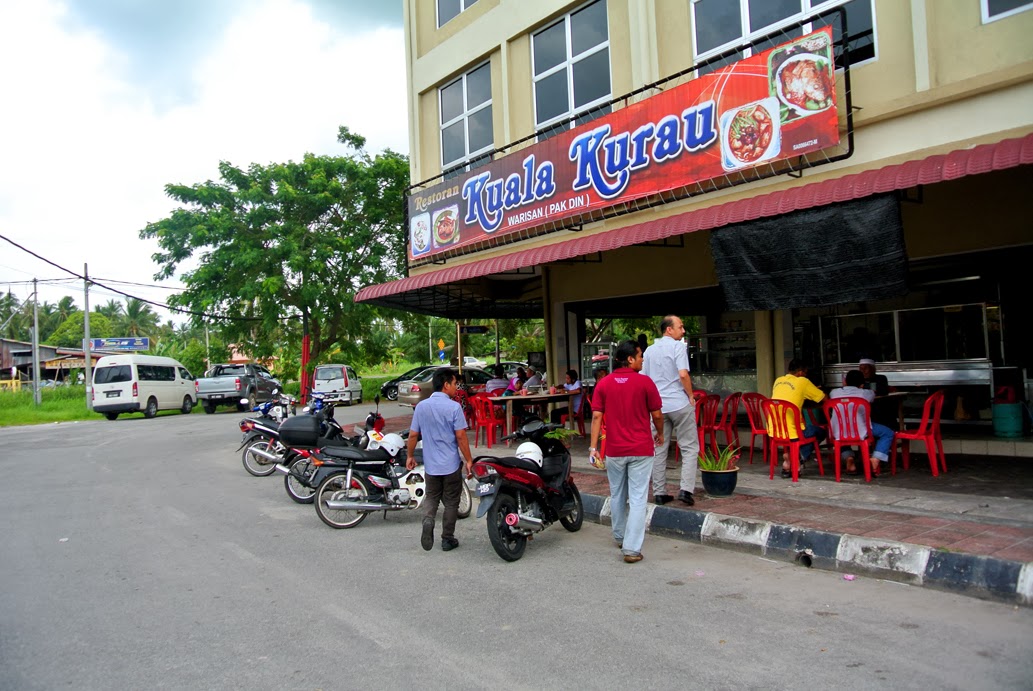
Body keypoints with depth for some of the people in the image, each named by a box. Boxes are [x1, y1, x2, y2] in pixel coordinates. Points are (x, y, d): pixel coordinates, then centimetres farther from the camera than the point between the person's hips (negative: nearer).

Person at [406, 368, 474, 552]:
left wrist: (410, 456, 17)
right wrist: (468, 460, -5)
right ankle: (447, 539, 15)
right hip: (451, 464, -3)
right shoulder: (454, 407, -14)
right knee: (451, 502, 10)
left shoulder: (421, 406, 1)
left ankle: (428, 520, -11)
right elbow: (460, 436, -14)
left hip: (430, 464, 4)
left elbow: (413, 435, 4)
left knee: (431, 497, 17)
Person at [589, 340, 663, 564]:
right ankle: (632, 548, -5)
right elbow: (656, 415, -2)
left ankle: (620, 537, 36)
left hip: (614, 450, 3)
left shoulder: (603, 384, 1)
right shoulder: (645, 382, -7)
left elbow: (596, 416, -4)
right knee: (637, 499, -1)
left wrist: (593, 447, -2)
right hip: (641, 449, -3)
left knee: (617, 495, 19)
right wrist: (660, 434, 17)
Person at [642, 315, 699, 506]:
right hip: (679, 404, -5)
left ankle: (659, 492, 12)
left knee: (659, 450, 9)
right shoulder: (678, 346, -8)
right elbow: (683, 374, -18)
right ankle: (686, 489, -7)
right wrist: (691, 396, -6)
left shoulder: (650, 350, 12)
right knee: (690, 448, 3)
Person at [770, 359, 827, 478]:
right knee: (820, 432, 19)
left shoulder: (778, 381, 12)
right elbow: (824, 398, 4)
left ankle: (789, 456, 16)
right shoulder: (802, 381, -3)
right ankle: (798, 457, 3)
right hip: (790, 432, -6)